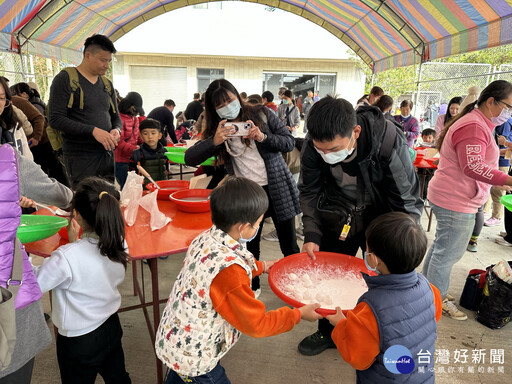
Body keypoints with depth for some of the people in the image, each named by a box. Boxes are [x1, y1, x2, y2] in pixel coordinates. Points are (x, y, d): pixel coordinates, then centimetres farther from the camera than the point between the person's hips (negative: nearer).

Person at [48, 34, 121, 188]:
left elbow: (116, 117, 21)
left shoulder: (107, 83, 16)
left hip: (107, 154, 6)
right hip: (80, 156, -6)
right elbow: (55, 120, -11)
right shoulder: (65, 79, -3)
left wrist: (116, 129, -4)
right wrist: (93, 131, -20)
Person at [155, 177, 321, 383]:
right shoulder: (229, 272, -36)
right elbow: (257, 324, -21)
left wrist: (261, 266, 16)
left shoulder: (206, 237, -12)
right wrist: (298, 314, -9)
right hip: (192, 359, -7)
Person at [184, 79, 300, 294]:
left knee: (289, 246, 9)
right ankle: (252, 288, 35)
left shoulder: (261, 114, 1)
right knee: (250, 248, 11)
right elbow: (189, 158, -3)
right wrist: (214, 142, -19)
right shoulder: (217, 130, 5)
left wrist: (263, 137, -18)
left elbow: (289, 143, -1)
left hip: (277, 188, -1)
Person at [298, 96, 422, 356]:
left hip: (379, 216, -2)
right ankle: (327, 332, 37)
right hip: (338, 217, 3)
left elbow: (407, 202, -23)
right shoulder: (313, 146, -23)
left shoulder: (389, 141, -32)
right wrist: (311, 235, -16)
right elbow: (310, 192, -7)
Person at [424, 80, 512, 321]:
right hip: (456, 203, -11)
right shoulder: (474, 127, -20)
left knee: (441, 246, 20)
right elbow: (473, 167, -31)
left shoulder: (478, 124, 17)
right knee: (449, 253, 1)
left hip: (451, 198, 11)